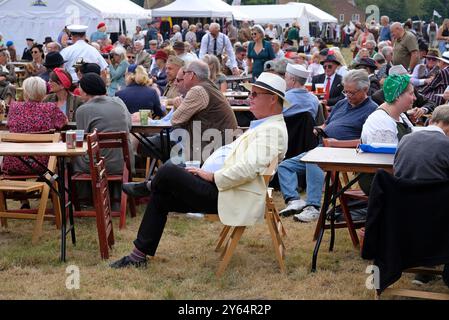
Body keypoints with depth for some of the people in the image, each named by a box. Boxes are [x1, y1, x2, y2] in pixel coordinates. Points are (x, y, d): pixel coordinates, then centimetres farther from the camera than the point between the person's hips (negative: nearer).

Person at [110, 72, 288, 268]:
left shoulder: (272, 130, -11)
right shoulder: (262, 126, 22)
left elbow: (249, 169, -25)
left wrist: (213, 176, -16)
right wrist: (204, 170, 10)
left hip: (228, 196, -11)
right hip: (219, 186, 11)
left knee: (167, 172, -18)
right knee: (160, 198, 6)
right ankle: (139, 255, 11)